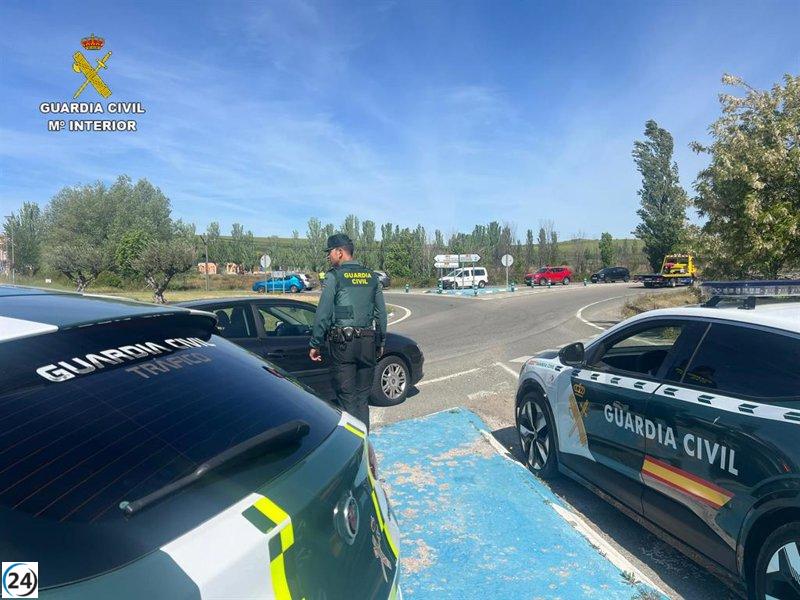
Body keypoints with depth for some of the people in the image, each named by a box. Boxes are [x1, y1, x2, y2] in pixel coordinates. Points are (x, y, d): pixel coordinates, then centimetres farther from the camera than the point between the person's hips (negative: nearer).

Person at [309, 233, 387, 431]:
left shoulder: (334, 276, -5)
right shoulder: (372, 276, 11)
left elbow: (323, 313, -7)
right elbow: (381, 313, 13)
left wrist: (315, 344, 0)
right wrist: (380, 342, 20)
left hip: (343, 343, -5)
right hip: (368, 342, 5)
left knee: (346, 397, 2)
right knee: (363, 396, 12)